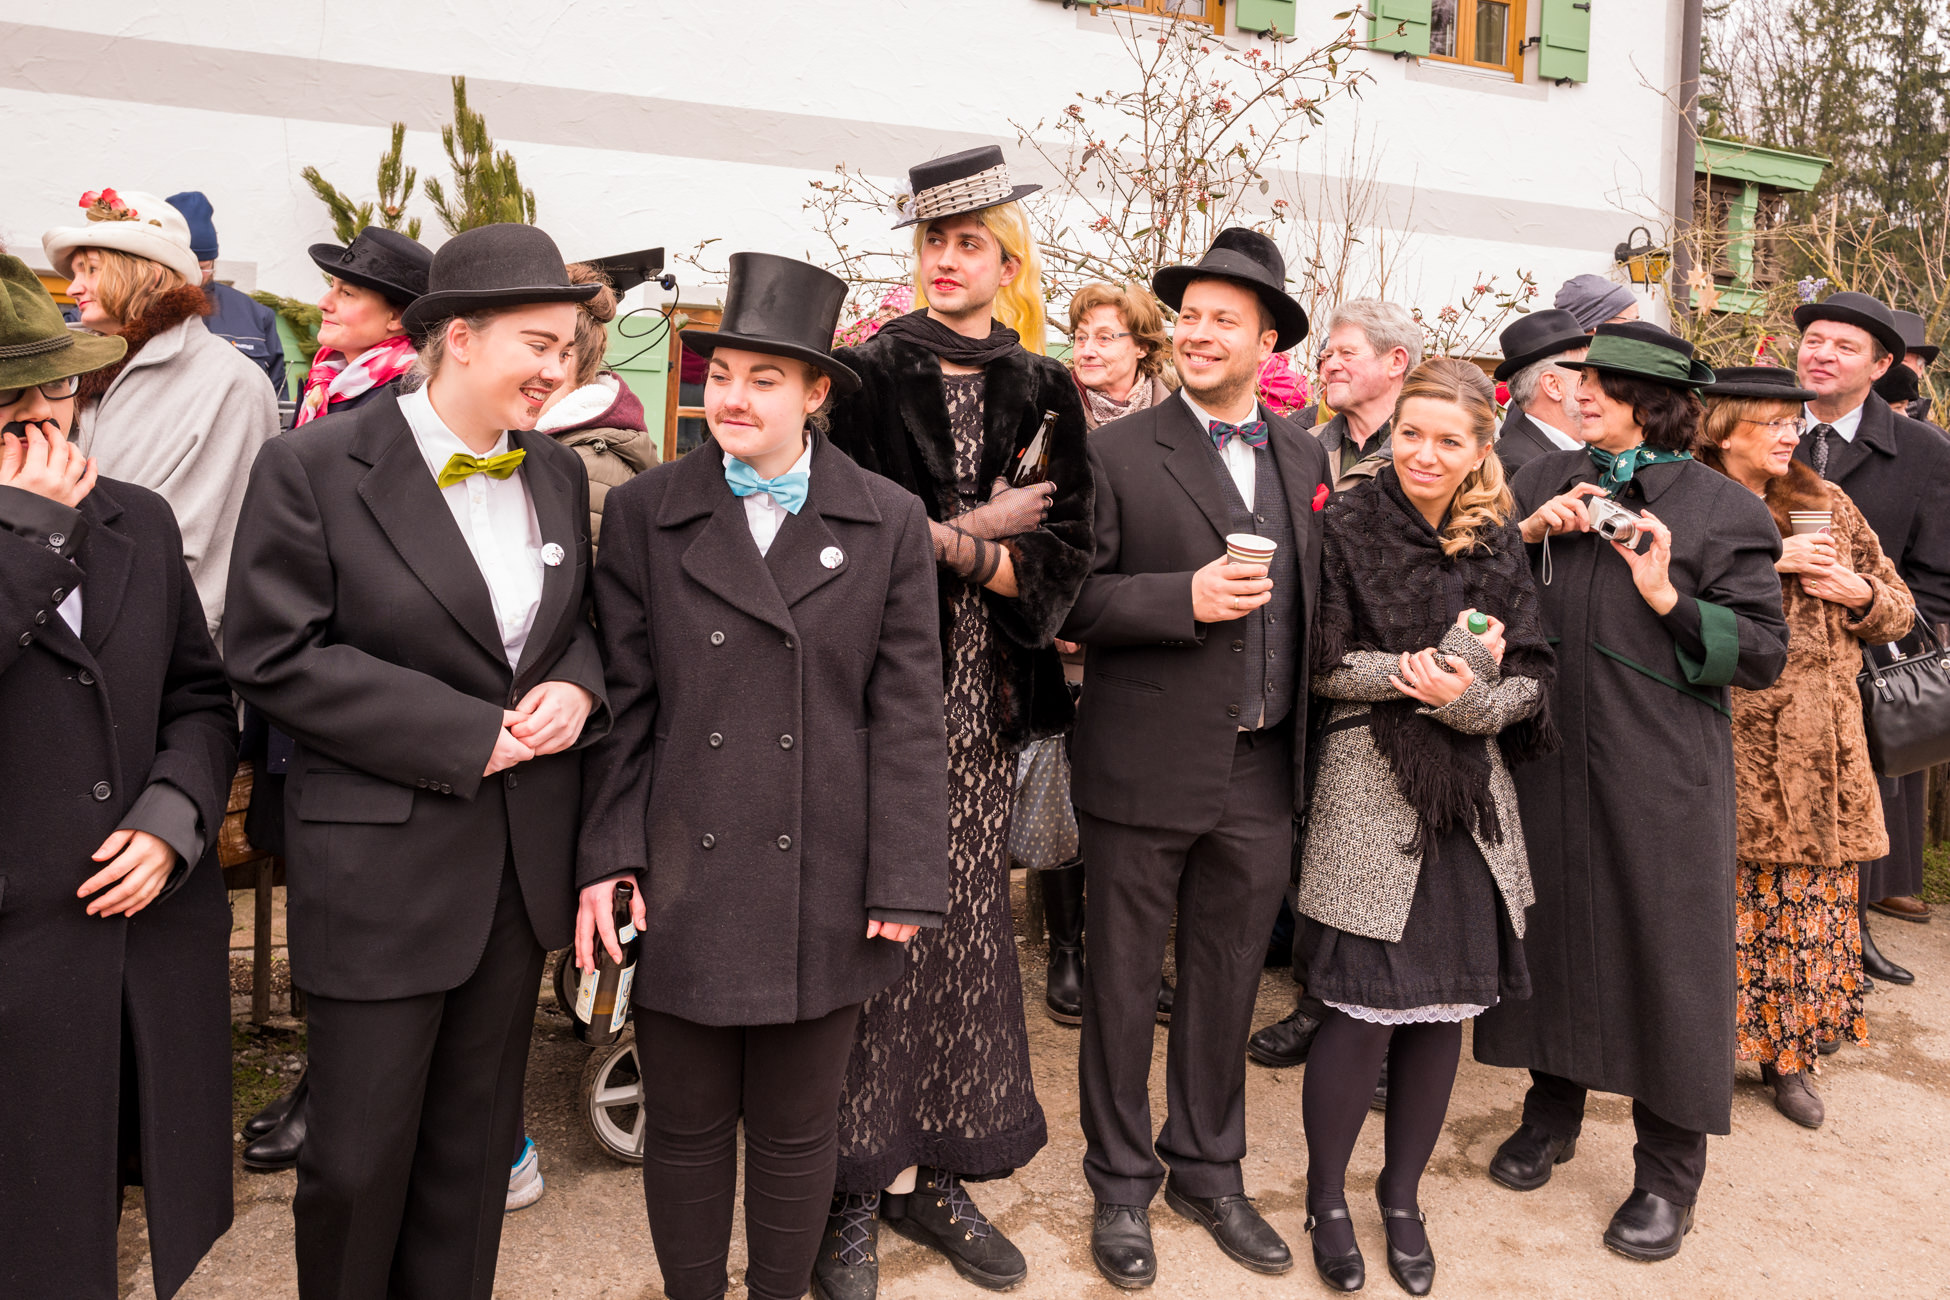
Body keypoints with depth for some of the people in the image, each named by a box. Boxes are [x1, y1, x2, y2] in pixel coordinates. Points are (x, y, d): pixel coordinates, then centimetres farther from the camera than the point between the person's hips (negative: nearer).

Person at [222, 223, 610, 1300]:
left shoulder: (559, 474, 8)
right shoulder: (312, 468, -9)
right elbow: (273, 657, -13)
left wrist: (578, 687, -6)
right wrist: (468, 735, -17)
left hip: (525, 854, 5)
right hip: (381, 859, -5)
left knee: (474, 1132, 18)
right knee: (359, 1153, 6)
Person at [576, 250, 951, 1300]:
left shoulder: (890, 523, 1)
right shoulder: (642, 514, 3)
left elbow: (905, 714, -1)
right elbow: (624, 701, 2)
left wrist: (904, 883, -4)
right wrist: (606, 858, -4)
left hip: (823, 888, 0)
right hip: (681, 886, 1)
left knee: (798, 1128, 15)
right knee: (684, 1127, 15)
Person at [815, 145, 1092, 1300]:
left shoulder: (1043, 393, 9)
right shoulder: (868, 373, 1)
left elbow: (1066, 550, 1)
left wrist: (948, 541, -11)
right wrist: (982, 527, -8)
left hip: (983, 692, 3)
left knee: (963, 920, 8)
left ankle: (932, 1170, 22)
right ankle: (859, 1187, 13)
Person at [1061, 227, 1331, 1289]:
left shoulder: (1306, 460, 10)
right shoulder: (1118, 452, -5)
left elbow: (1311, 602, 15)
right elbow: (1071, 601, -9)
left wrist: (1309, 746, 8)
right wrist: (1184, 599, -22)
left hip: (1262, 773, 4)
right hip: (1145, 771, -4)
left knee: (1225, 983, 16)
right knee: (1123, 986, 9)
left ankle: (1209, 1170, 35)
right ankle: (1121, 1184, 28)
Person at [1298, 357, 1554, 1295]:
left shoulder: (1500, 546, 8)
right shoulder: (1348, 526, -2)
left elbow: (1530, 678, 5)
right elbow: (1322, 665, -8)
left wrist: (1467, 698, -15)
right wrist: (1440, 667, -13)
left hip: (1469, 797, 4)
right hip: (1367, 794, -4)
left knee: (1445, 1007, 9)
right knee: (1364, 1011, -4)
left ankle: (1402, 1197, 29)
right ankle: (1326, 1199, 20)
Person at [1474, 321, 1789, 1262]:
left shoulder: (1720, 508, -4)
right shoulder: (1545, 484, 9)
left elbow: (1764, 653, -6)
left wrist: (1668, 597, -19)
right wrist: (1527, 533, -6)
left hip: (1662, 771, -4)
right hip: (1547, 755, 4)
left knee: (1663, 955, 3)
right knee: (1550, 928, 15)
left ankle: (1669, 1173, 21)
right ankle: (1551, 1114, 36)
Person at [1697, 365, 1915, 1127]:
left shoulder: (1830, 507, 14)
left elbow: (1900, 611, 18)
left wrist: (1859, 593, -2)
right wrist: (1769, 562, -16)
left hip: (1817, 744, 4)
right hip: (1724, 740, -4)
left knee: (1810, 895, 7)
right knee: (1723, 892, -1)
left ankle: (1791, 1054, 20)